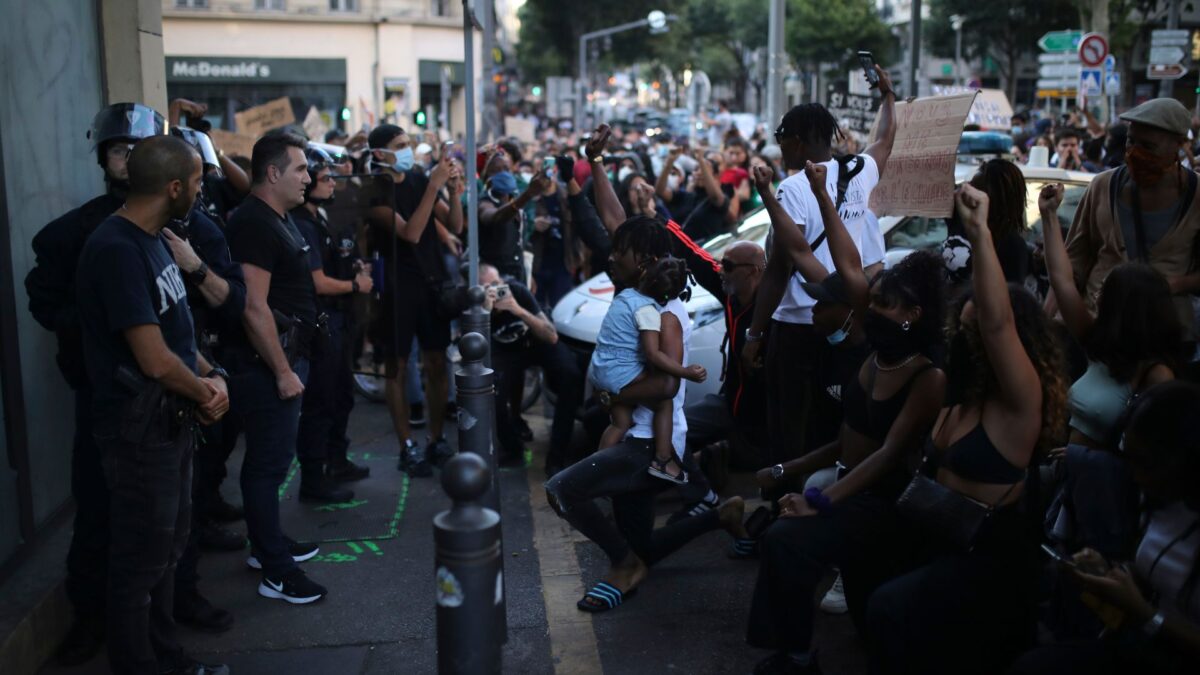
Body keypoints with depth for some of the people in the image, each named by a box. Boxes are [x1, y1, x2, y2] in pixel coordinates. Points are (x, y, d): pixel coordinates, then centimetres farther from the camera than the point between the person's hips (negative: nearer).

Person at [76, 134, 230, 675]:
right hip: (140, 428, -10)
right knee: (142, 559, 5)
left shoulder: (150, 241, 9)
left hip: (172, 421, 10)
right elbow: (154, 358, -24)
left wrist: (214, 376, -2)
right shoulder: (117, 250, -22)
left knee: (166, 548, 20)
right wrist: (206, 390, -7)